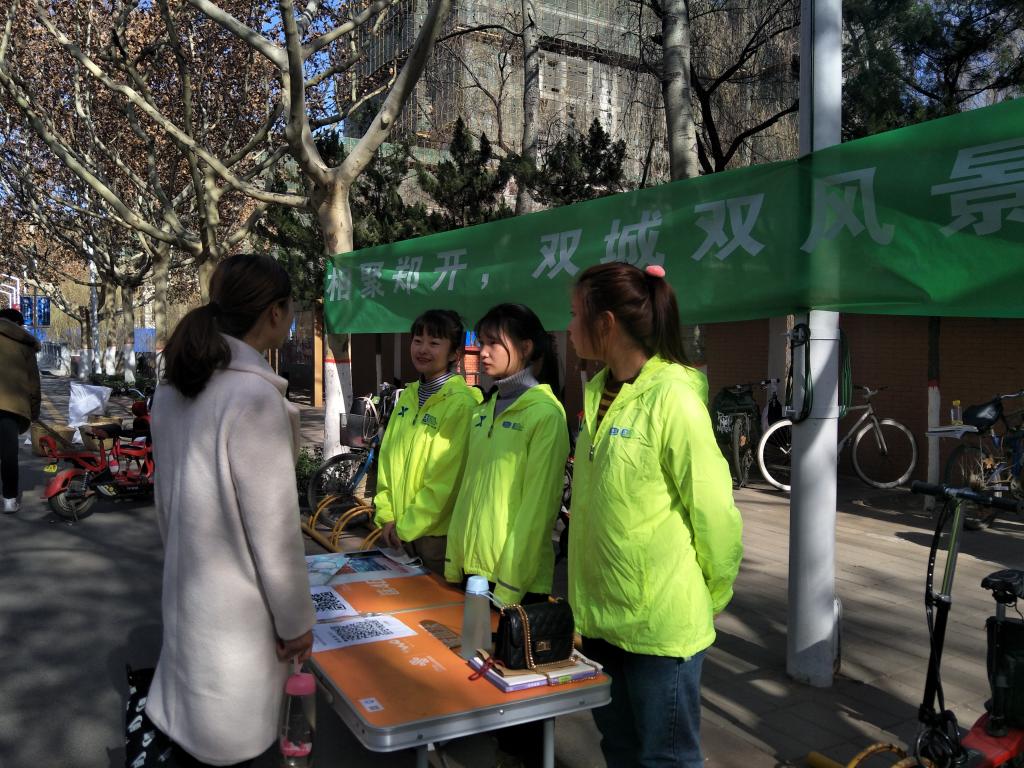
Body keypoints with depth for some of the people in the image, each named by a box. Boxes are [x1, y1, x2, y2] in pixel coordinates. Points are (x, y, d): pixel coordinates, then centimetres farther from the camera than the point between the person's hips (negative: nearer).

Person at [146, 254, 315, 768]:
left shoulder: (173, 386, 1)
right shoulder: (254, 396, -24)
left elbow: (166, 495, 11)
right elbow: (273, 526, -20)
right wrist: (296, 618, -9)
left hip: (187, 586, 8)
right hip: (238, 602, -7)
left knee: (193, 718, 23)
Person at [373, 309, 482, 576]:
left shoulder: (462, 404, -17)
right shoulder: (409, 396, 7)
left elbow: (445, 481, -18)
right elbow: (387, 457, 10)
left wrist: (407, 527, -12)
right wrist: (387, 515, 2)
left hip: (437, 534, -7)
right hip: (400, 533, 7)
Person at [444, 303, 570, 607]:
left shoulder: (546, 414, -13)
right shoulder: (483, 411, 9)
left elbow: (537, 506, -15)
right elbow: (469, 487, 11)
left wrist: (508, 590, -16)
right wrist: (453, 564, 7)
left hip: (518, 580, -6)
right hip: (470, 568, 6)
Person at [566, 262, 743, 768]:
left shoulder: (673, 398, -19)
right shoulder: (597, 391, 6)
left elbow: (715, 512, -17)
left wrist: (713, 597, -5)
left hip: (661, 624, -7)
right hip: (600, 613, 8)